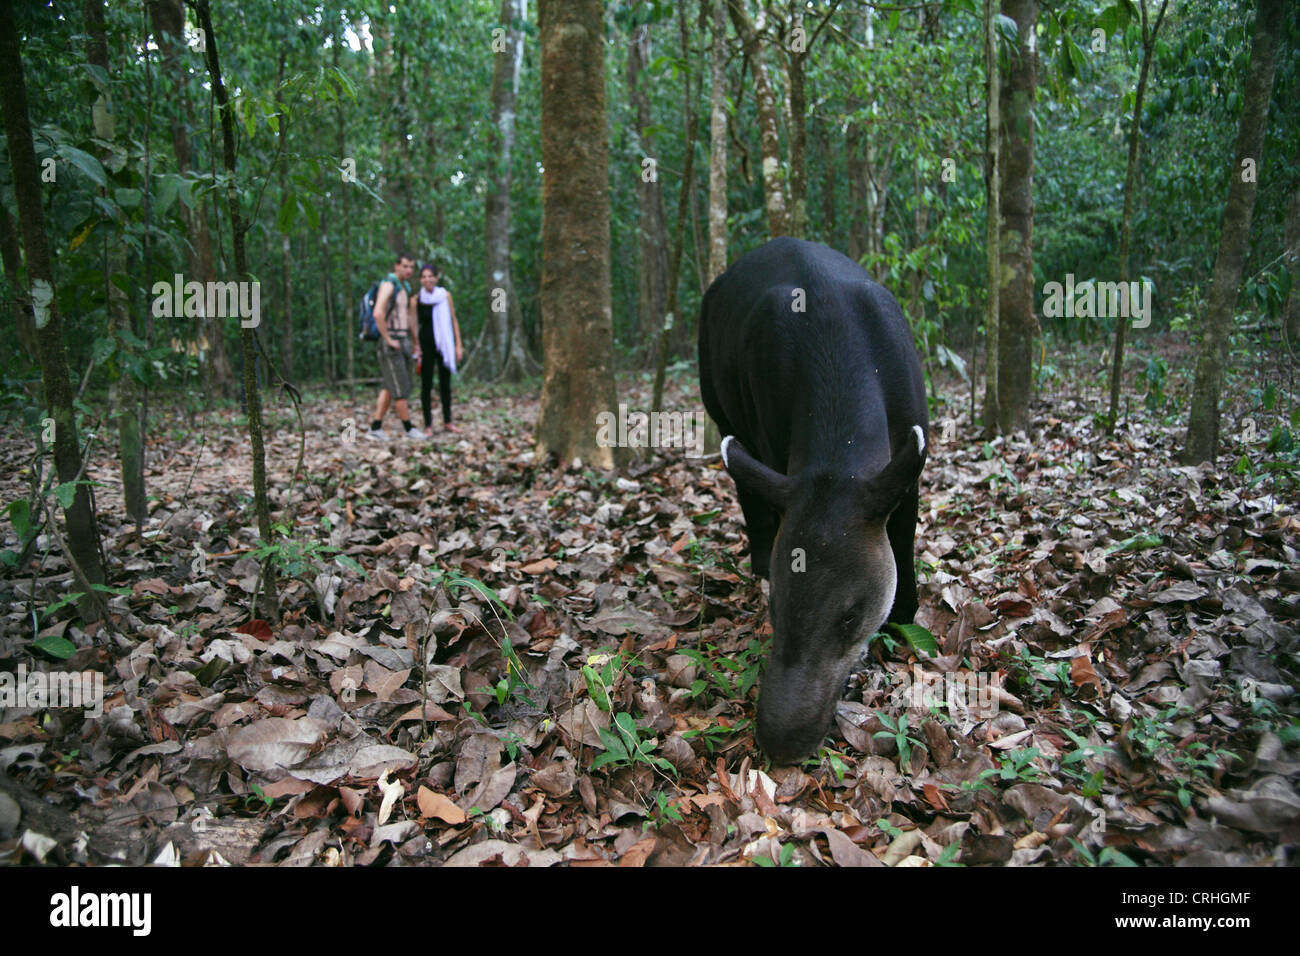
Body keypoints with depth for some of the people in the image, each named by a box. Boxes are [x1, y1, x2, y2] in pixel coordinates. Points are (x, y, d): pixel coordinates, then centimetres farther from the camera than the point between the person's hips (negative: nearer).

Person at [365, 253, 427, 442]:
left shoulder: (405, 287, 17)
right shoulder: (388, 284, -13)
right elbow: (378, 314, -26)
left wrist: (408, 340, 21)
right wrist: (389, 340, -21)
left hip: (402, 342, 9)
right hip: (390, 343, -9)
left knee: (389, 387, 8)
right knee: (400, 388, -4)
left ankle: (375, 428, 10)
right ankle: (408, 429, 3)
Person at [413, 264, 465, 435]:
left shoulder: (445, 295, 1)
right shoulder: (416, 300, -2)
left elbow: (453, 321, 5)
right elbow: (414, 325, 0)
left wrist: (458, 345, 2)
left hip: (445, 344, 2)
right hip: (426, 345, -2)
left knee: (445, 383, 9)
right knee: (426, 384, 1)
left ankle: (447, 421, 20)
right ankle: (428, 424, 7)